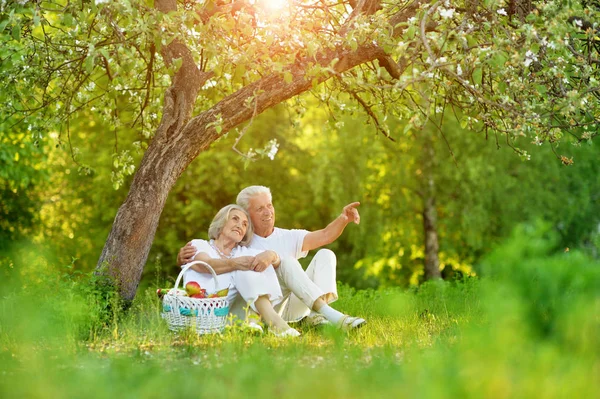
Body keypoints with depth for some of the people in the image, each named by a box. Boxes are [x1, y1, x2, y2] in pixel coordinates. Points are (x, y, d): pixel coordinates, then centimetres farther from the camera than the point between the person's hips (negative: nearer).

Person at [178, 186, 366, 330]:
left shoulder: (289, 238, 15)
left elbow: (324, 236, 0)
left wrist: (343, 219, -19)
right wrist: (182, 257, -24)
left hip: (291, 308, 4)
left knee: (325, 254, -10)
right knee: (285, 261, -28)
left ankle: (316, 315, -34)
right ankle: (330, 314, -43)